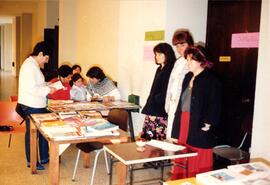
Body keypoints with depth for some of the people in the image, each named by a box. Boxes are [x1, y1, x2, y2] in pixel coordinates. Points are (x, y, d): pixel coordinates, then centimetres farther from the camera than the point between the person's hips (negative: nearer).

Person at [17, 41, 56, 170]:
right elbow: (31, 88, -27)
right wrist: (48, 90, -17)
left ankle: (44, 157, 29)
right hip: (31, 106, -10)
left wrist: (49, 86, 10)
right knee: (32, 133, 3)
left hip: (38, 105, 10)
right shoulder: (29, 66, -20)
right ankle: (31, 162, 18)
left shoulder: (34, 65, 13)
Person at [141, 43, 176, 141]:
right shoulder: (159, 69, 17)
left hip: (161, 114, -8)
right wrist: (148, 108, 16)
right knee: (147, 139, 7)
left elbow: (166, 94, -14)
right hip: (152, 111, 8)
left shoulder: (170, 70, -10)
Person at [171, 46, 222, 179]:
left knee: (197, 162, 2)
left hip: (199, 127, -7)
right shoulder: (188, 77, 14)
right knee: (182, 161, 12)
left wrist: (209, 124, -17)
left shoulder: (211, 80, -9)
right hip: (184, 123, 7)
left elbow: (215, 106, -13)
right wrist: (179, 118, 13)